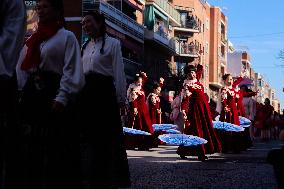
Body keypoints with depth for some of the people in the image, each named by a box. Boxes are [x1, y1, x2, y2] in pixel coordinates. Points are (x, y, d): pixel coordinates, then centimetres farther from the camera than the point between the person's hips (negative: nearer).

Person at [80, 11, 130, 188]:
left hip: (104, 91, -6)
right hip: (87, 93, 6)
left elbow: (119, 72, -6)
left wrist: (121, 98, -10)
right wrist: (80, 94, 9)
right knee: (90, 137, 8)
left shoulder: (113, 43, -1)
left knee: (109, 136, -5)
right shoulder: (86, 47, 17)